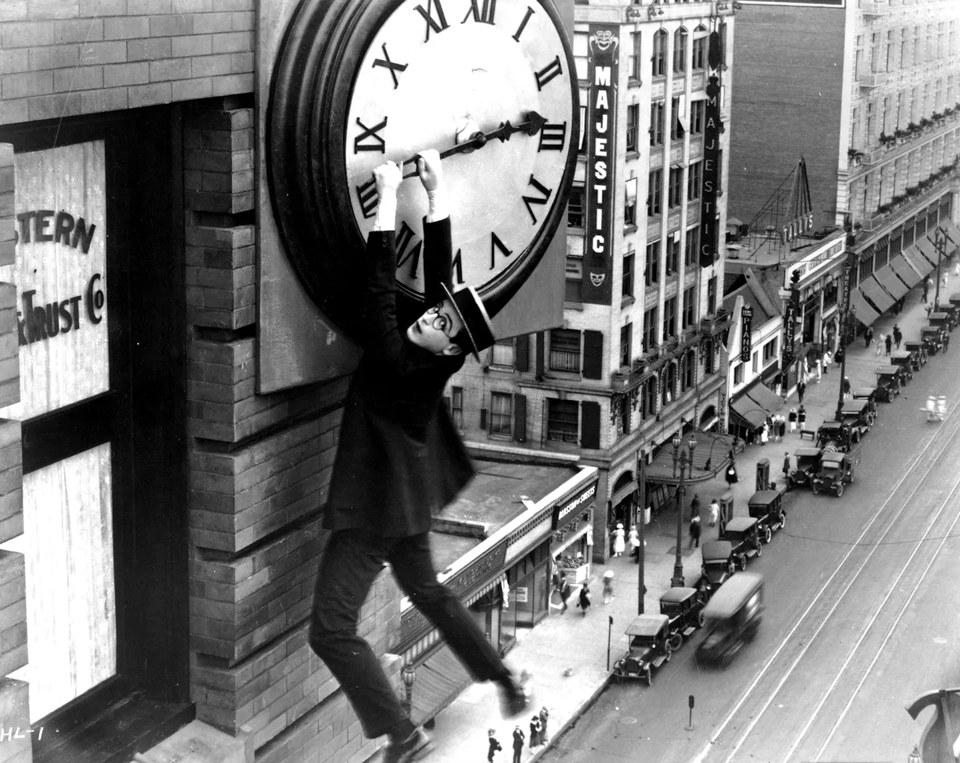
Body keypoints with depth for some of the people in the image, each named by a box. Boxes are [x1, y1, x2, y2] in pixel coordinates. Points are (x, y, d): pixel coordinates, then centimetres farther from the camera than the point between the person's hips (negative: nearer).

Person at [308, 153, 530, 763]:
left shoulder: (399, 366, -28)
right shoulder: (433, 361, -10)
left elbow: (381, 291, -31)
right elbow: (439, 269, -5)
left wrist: (388, 200, -28)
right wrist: (436, 191, -6)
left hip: (374, 511, -9)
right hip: (409, 501, 9)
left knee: (332, 629, -6)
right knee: (427, 591, 29)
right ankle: (504, 680, 37)